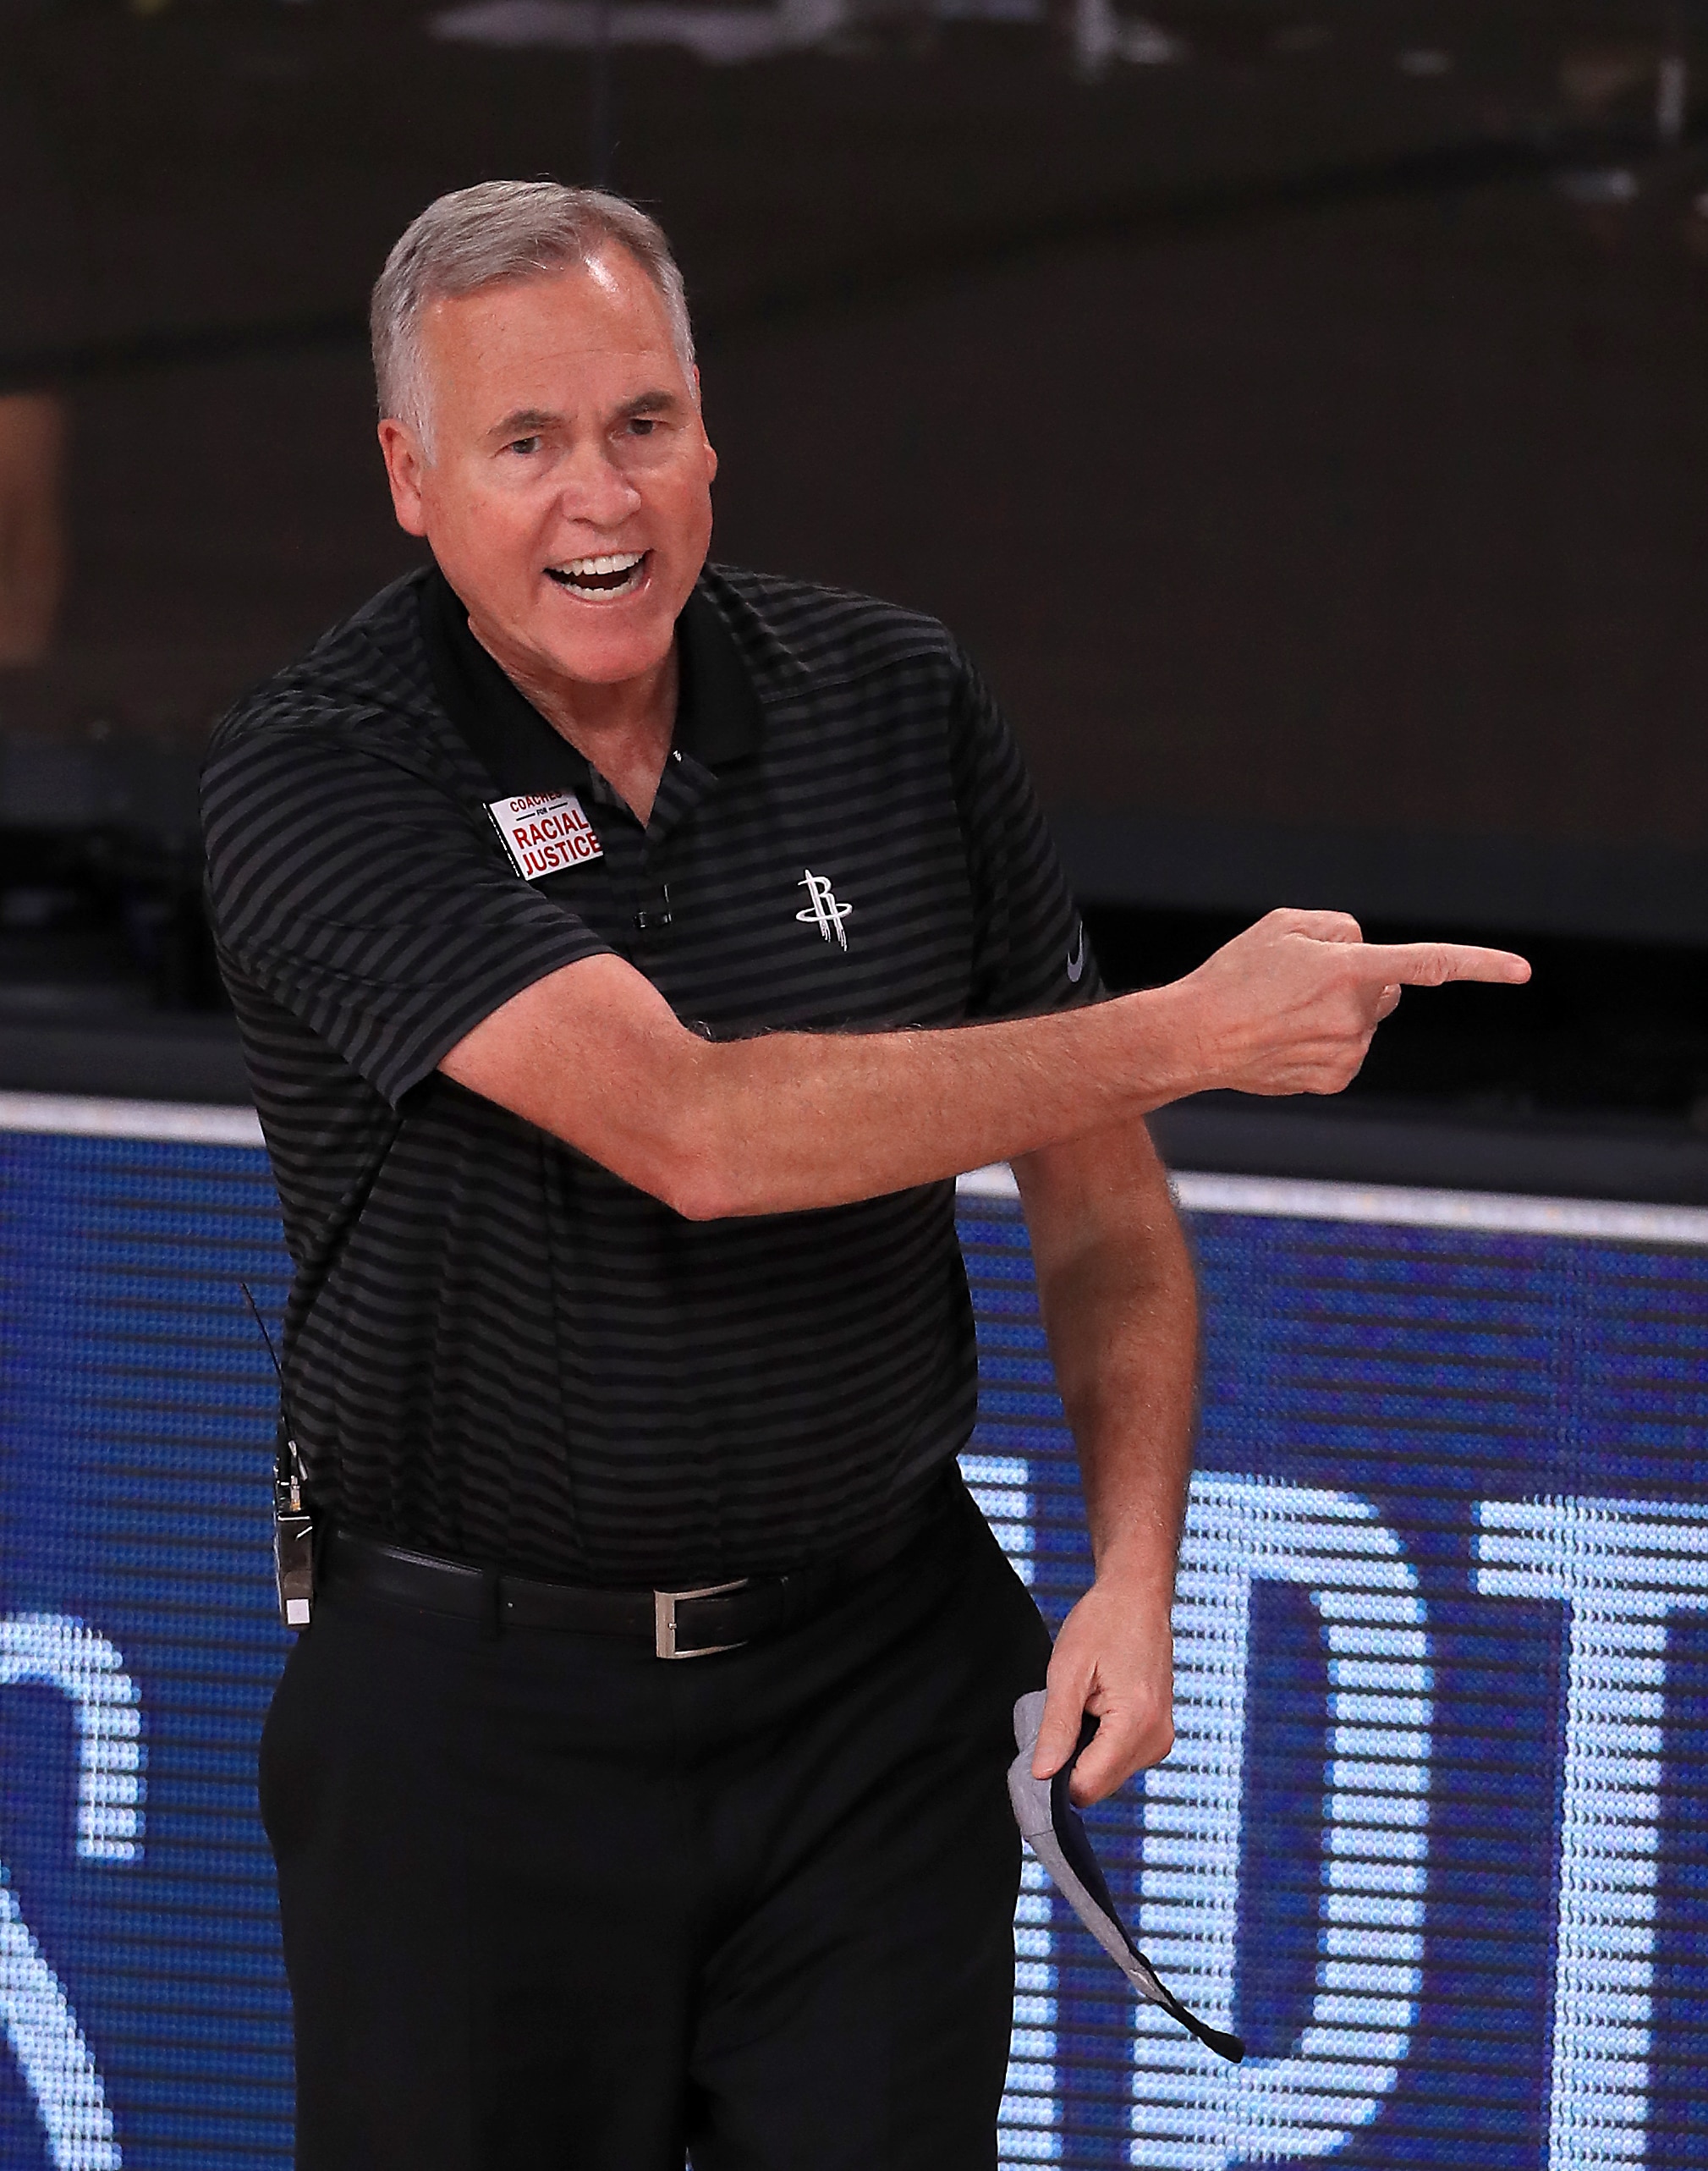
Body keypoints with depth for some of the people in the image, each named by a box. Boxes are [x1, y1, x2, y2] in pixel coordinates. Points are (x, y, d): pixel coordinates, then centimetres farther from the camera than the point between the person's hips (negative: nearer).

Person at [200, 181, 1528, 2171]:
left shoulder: (904, 708, 0)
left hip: (878, 1701, 3)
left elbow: (1094, 1187, 9)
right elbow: (695, 1132, -26)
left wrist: (1133, 1577, -6)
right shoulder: (316, 780, -14)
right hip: (479, 1704, -3)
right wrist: (1189, 1031, -24)